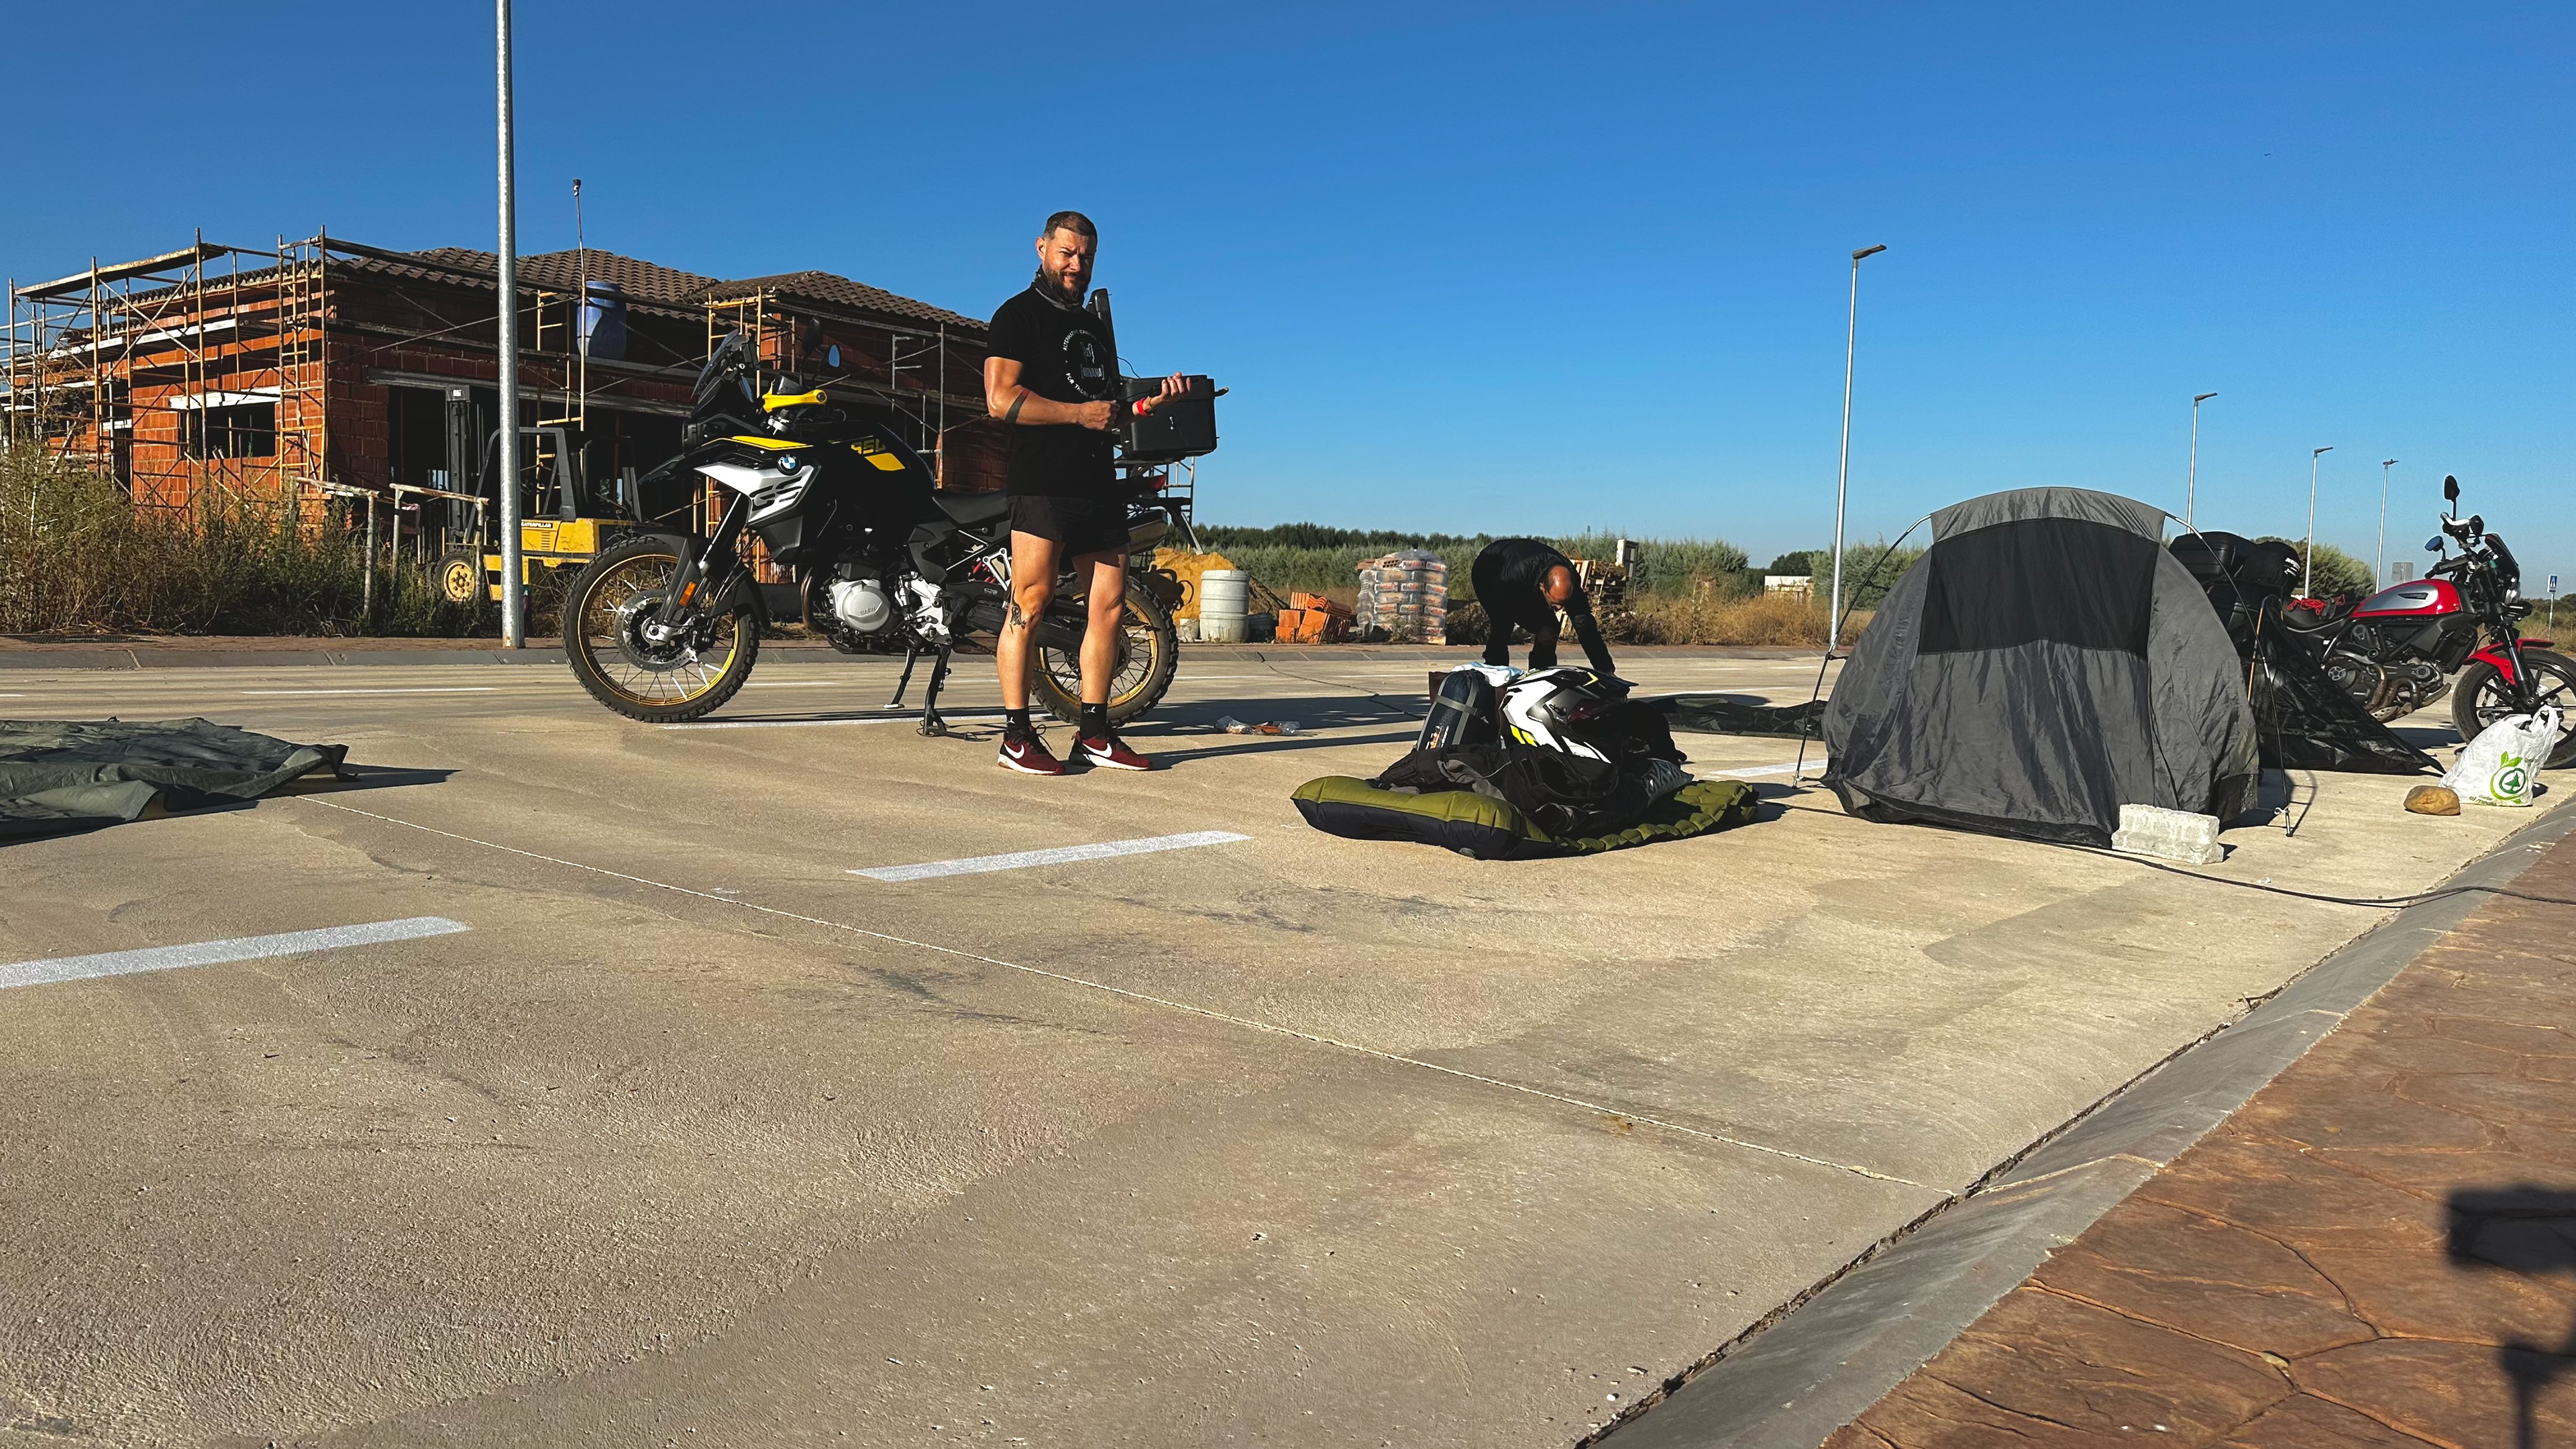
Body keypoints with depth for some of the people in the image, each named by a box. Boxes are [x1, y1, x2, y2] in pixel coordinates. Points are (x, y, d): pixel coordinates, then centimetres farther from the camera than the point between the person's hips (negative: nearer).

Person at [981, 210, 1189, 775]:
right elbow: (1001, 398, -11)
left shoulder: (1096, 327, 26)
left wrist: (1158, 400, 12)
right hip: (1042, 481, -7)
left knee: (1110, 605, 4)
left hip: (1099, 484, 8)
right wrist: (1080, 413, -15)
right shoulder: (1019, 315, 2)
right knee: (1031, 601, -10)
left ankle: (1094, 733, 10)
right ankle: (1016, 735, -5)